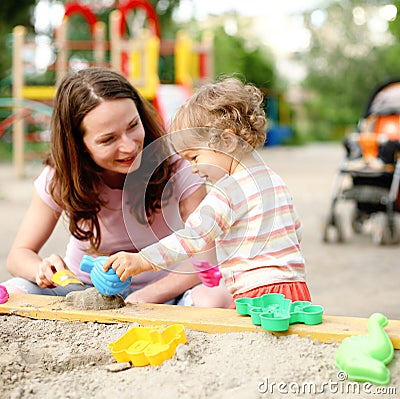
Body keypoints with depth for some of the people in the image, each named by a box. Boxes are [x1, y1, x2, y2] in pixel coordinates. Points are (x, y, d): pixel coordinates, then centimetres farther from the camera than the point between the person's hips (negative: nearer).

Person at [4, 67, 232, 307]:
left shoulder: (176, 164, -17)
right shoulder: (60, 177, -13)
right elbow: (19, 254, -4)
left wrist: (143, 297, -35)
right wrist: (45, 270, -29)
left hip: (162, 290, -1)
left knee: (214, 299, -34)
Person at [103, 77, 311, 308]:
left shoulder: (229, 190, -11)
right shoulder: (276, 181, 17)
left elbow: (193, 237, -18)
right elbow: (296, 231, 25)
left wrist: (141, 260, -18)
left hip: (259, 297, -9)